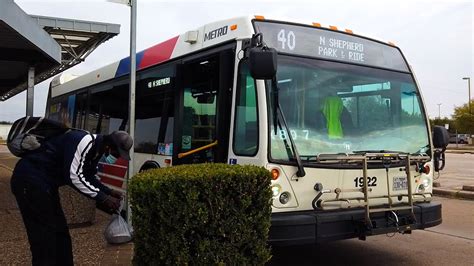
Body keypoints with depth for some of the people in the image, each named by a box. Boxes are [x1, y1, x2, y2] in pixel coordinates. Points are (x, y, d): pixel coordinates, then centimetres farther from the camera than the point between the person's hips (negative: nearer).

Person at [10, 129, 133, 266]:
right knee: (44, 237, -6)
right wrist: (102, 198, -20)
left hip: (44, 183, 10)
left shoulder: (96, 149, 7)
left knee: (60, 231, 15)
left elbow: (88, 177, 17)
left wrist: (109, 192, 4)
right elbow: (73, 176, -26)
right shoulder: (84, 141, -24)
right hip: (30, 181, -10)